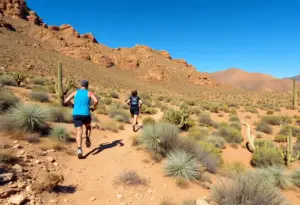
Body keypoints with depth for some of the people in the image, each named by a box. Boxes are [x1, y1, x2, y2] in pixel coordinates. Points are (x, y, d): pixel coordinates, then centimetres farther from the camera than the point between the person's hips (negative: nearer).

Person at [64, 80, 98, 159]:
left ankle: (79, 149, -17)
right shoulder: (89, 93, 5)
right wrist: (94, 108, 5)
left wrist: (73, 105, 20)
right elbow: (96, 101, -13)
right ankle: (87, 139, 7)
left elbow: (66, 101, 2)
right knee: (88, 127, 29)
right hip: (85, 114, -1)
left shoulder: (75, 92, 12)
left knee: (79, 132, -1)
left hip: (76, 114, 1)